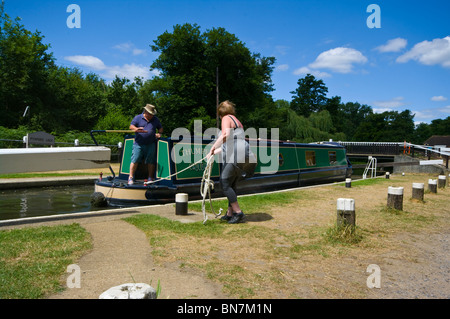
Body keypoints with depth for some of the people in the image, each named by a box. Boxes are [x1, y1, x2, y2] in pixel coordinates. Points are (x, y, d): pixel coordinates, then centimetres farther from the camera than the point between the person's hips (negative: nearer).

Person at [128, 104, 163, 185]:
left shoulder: (155, 119, 14)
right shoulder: (138, 118, 5)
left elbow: (160, 128, 23)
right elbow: (131, 126, -2)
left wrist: (159, 133, 2)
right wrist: (137, 129, -23)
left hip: (151, 145, 2)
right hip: (138, 144, -2)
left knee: (151, 161, 5)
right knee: (135, 160, -6)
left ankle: (150, 178, 16)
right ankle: (131, 177, 1)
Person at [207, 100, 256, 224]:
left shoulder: (227, 118, 1)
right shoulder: (237, 121, 29)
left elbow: (225, 135, -20)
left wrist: (213, 148, -16)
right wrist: (215, 152, 33)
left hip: (235, 157, -10)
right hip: (245, 157, 10)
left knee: (225, 184, -3)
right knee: (232, 185, 15)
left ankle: (238, 212, -2)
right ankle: (230, 213, 21)